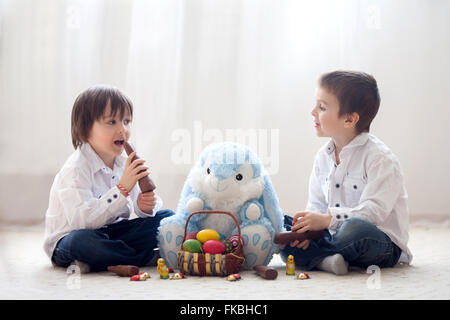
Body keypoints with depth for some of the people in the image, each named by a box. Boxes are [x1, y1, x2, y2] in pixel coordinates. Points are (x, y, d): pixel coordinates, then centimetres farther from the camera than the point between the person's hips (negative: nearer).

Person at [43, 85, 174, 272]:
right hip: (70, 238, -7)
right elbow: (81, 220, -34)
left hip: (113, 230, 8)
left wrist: (145, 206, -19)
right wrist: (122, 189, -37)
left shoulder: (125, 162, 2)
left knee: (166, 217, -1)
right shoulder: (76, 169, -22)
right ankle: (151, 257, -22)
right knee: (83, 241, -42)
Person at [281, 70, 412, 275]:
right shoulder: (323, 156, 10)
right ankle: (324, 261, -30)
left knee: (355, 229, -42)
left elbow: (374, 211, -23)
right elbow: (317, 205, 10)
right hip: (333, 234, 7)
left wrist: (327, 219, -30)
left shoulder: (380, 158, -13)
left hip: (385, 245, -7)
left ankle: (313, 256, -15)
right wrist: (308, 227, -12)